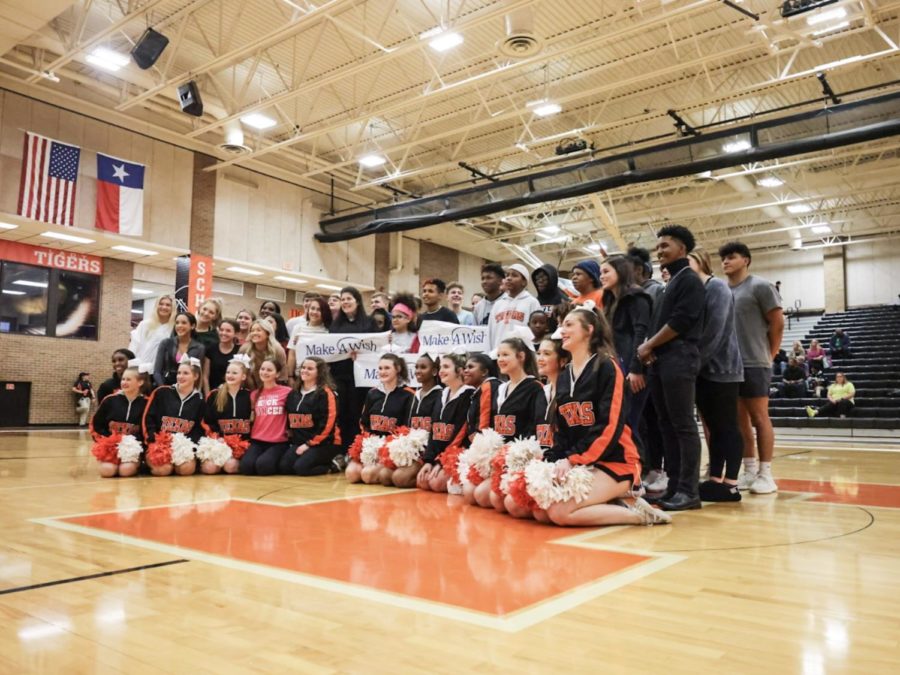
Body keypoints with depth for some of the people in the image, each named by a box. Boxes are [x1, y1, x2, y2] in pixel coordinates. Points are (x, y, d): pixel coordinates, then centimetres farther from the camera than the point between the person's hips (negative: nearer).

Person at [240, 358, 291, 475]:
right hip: (257, 441, 4)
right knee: (246, 466, -23)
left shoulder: (286, 392, -3)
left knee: (263, 466, -28)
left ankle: (278, 464, 7)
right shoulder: (254, 394, 12)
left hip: (278, 442, -3)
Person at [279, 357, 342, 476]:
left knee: (301, 467, -24)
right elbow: (289, 419, 18)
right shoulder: (293, 394, 10)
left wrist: (309, 444, -15)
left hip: (325, 443, -7)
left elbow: (327, 423, -15)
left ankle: (333, 464, 1)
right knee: (284, 467, -14)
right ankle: (320, 463, 7)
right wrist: (293, 439, 8)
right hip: (300, 442, 7)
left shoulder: (325, 393, -10)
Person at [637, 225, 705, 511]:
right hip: (660, 361, 9)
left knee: (683, 425, -8)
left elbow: (680, 321, -14)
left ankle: (689, 491, -4)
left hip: (679, 360, -9)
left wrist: (649, 346, -7)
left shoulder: (690, 280, -3)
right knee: (667, 425, 8)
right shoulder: (670, 284, 23)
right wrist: (650, 350, 3)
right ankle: (674, 486, 13)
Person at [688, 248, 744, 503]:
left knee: (727, 427, -3)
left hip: (721, 369, -8)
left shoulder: (717, 287, -8)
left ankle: (730, 485, 1)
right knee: (714, 428, 10)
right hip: (704, 370, 8)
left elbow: (714, 332, -18)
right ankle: (715, 480, 15)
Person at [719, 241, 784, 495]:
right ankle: (749, 470, 17)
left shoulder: (760, 287, -3)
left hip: (754, 363, -6)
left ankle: (765, 473, 5)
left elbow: (777, 322, -4)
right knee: (740, 419, 9)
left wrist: (769, 353, -1)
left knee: (759, 418, -1)